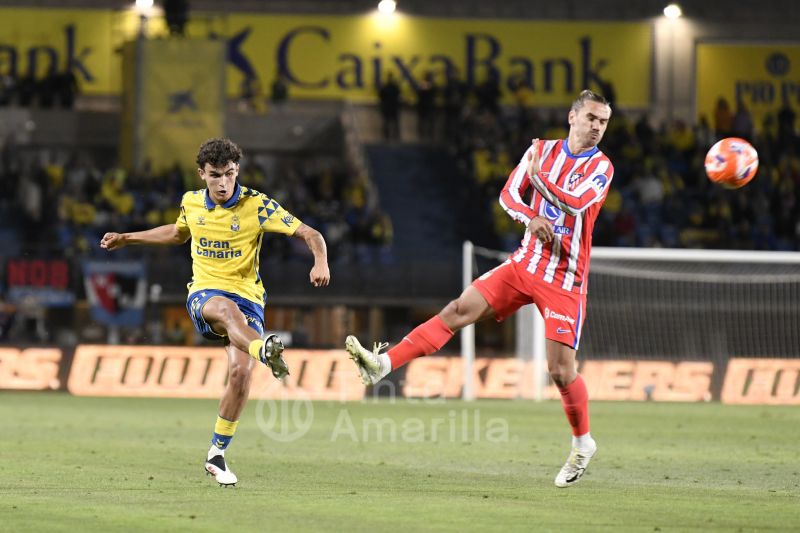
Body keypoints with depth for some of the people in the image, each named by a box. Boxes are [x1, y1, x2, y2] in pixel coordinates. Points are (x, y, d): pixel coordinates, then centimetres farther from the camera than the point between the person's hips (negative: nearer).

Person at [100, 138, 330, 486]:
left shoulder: (256, 205, -6)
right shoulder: (191, 203, 6)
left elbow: (309, 234, -7)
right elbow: (178, 233, 31)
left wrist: (320, 262, -28)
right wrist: (126, 239, 32)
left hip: (247, 297, 0)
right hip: (204, 294, 0)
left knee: (241, 372, -22)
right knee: (226, 309, -40)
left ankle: (217, 455, -3)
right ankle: (266, 351, -75)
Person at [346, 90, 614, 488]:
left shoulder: (601, 166, -7)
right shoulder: (543, 150, 7)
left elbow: (576, 203, -24)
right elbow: (508, 194, 6)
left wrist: (538, 176, -14)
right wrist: (531, 217, -13)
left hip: (564, 282, -4)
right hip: (525, 263, 4)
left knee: (561, 371, -7)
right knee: (459, 310, -10)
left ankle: (583, 444, 14)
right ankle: (383, 364, -14)